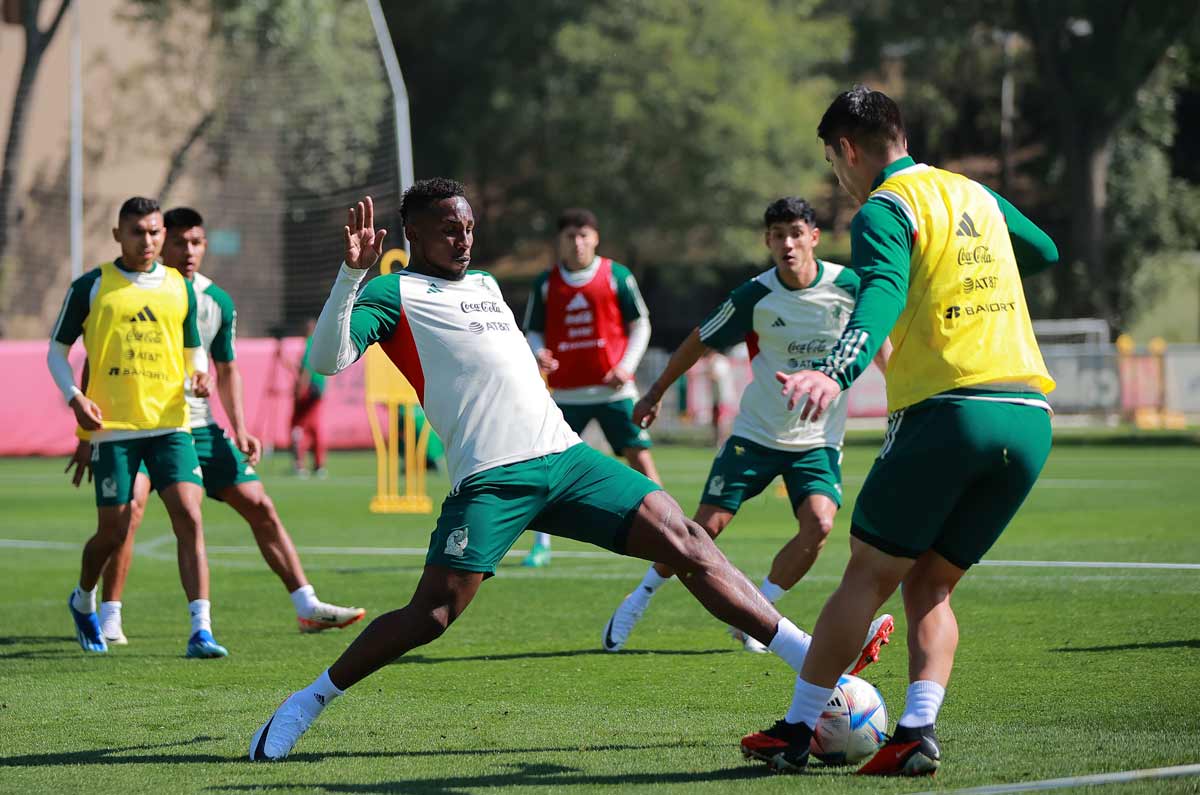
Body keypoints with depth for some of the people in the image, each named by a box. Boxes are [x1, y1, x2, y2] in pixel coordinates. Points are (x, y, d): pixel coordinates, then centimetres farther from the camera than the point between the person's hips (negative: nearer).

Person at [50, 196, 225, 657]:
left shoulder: (180, 289, 10)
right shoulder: (91, 287, 2)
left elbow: (194, 348, 21)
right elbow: (57, 350, 7)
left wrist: (198, 373, -3)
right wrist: (74, 397, -9)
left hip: (169, 424, 2)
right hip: (112, 428, -2)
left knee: (189, 516, -14)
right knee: (113, 532, 2)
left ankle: (201, 631, -15)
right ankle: (83, 601, 34)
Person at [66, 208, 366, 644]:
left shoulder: (218, 302, 5)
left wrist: (239, 431, 6)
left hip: (199, 424, 4)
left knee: (259, 506, -1)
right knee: (130, 504, -27)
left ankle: (308, 607, 5)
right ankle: (109, 617, -14)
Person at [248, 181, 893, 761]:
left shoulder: (485, 285, 26)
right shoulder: (394, 292, 3)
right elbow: (329, 358, -12)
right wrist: (351, 274, -23)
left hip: (565, 456, 6)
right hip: (490, 478, -6)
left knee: (684, 542, -4)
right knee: (431, 614, -16)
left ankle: (816, 659, -4)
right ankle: (305, 705, 3)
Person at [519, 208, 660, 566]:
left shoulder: (617, 276, 1)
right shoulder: (545, 283, 6)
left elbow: (640, 324, 6)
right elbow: (533, 331, 12)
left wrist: (627, 366, -7)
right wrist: (538, 353, -11)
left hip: (614, 389, -2)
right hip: (566, 393, 2)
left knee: (640, 457, -6)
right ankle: (541, 545, 11)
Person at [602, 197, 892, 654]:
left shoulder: (848, 286, -10)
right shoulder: (754, 297, -13)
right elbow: (699, 341, 2)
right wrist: (656, 393, 10)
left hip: (818, 441, 1)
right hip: (756, 434, -1)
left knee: (818, 525, -21)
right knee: (706, 527, -5)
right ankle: (640, 599, 20)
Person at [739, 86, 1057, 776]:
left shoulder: (884, 209, -2)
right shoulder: (975, 194, 20)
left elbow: (882, 294, -23)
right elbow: (1046, 252, 40)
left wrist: (838, 371, -38)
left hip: (947, 412, -6)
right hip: (1031, 419, 6)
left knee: (868, 577, 4)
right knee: (931, 586, 14)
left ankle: (796, 732, 9)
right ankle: (919, 730, -3)